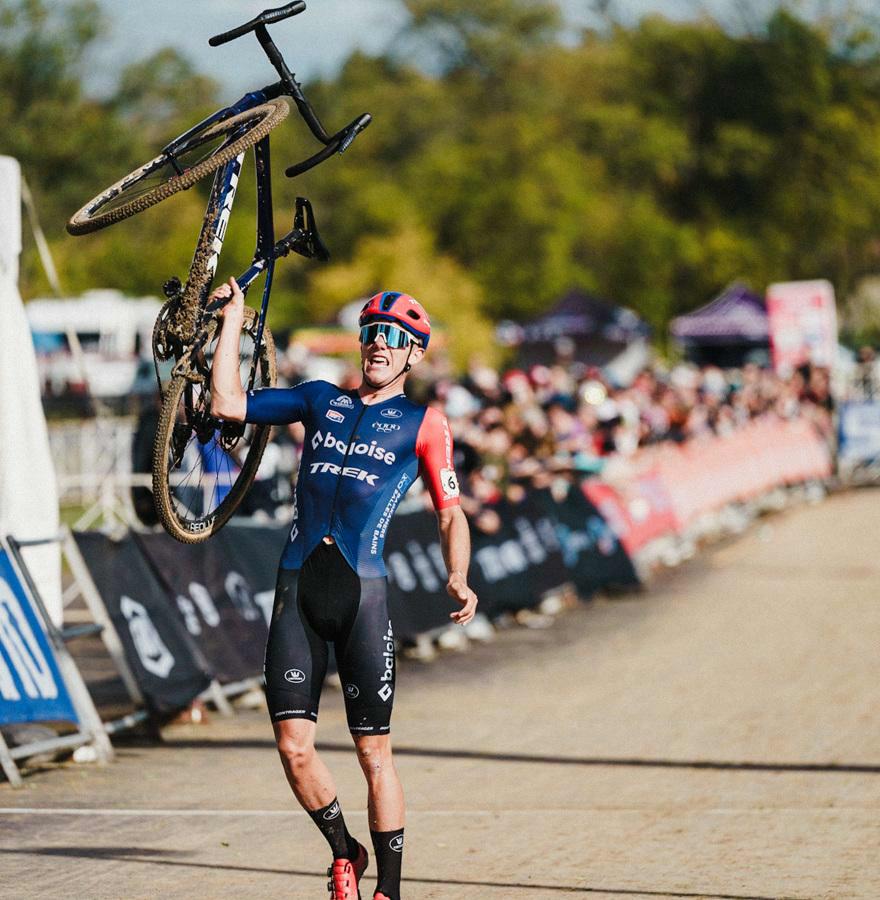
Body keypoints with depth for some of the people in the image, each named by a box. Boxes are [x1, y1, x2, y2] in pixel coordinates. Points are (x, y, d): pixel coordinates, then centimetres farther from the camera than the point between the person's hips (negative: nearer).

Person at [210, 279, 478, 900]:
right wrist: (234, 319, 14)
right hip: (297, 591, 3)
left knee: (374, 751, -3)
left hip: (363, 591, -3)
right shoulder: (321, 399, 17)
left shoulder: (424, 423, 9)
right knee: (294, 746, -3)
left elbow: (451, 514, 5)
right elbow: (228, 403, 14)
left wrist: (458, 580, -12)